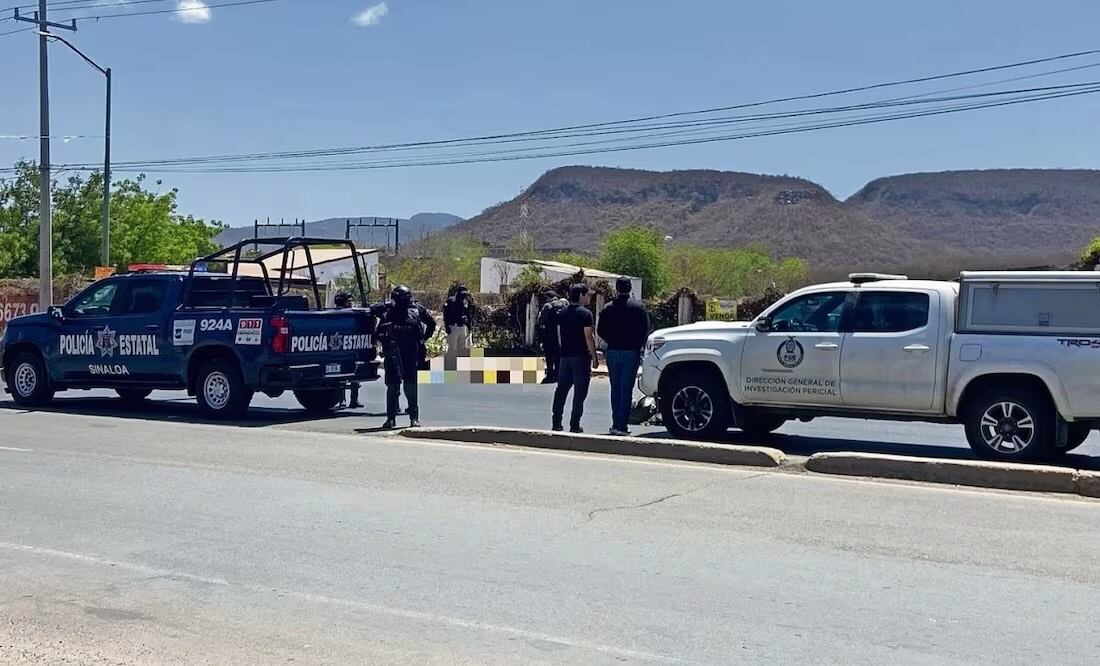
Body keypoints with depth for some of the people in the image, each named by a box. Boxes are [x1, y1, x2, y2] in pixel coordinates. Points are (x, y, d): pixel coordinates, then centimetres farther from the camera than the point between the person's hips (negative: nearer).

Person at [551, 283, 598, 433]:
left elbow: (559, 336, 12)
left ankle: (556, 423, 9)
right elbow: (588, 337, -13)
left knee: (561, 390, 10)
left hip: (565, 356, 6)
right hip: (581, 356, -6)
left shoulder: (561, 314, 10)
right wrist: (594, 357, -7)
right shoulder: (585, 314, -10)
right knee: (580, 392, 0)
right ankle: (574, 425, -2)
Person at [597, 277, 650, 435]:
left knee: (615, 389, 12)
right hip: (631, 352, -2)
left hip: (613, 352, 2)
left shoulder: (608, 308, 2)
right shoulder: (639, 306, -3)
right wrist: (639, 346, 8)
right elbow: (645, 330, -4)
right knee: (626, 390, -1)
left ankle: (616, 424, 12)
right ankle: (622, 426, -5)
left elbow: (600, 330, 3)